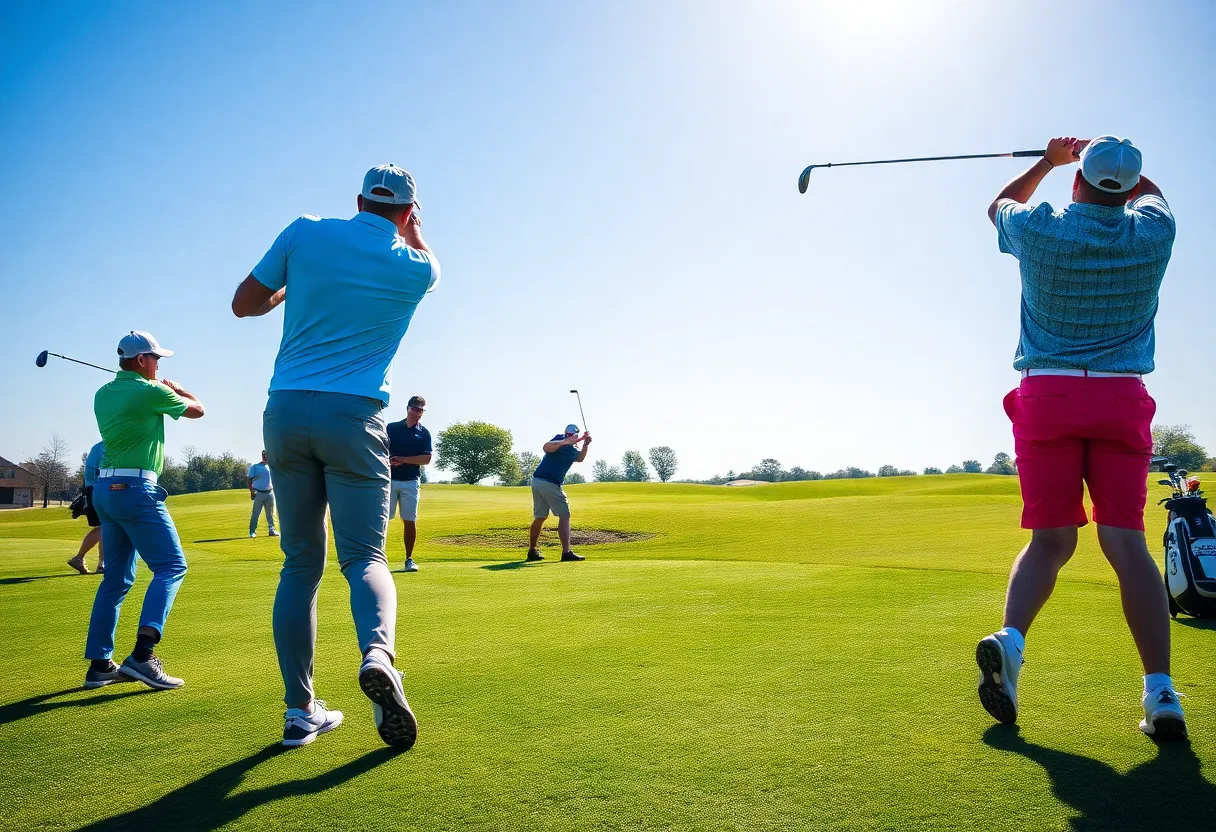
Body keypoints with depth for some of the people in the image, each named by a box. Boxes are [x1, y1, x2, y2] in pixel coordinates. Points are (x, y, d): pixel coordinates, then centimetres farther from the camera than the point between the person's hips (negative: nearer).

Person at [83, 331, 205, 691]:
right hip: (136, 489, -8)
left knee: (116, 577, 12)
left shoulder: (102, 395, 12)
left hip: (105, 489, 8)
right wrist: (176, 388, 24)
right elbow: (197, 409, 6)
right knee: (171, 565, -6)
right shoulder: (151, 392, -9)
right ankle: (142, 654, -19)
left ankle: (99, 664, 12)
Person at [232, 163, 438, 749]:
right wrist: (411, 227, 34)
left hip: (285, 411, 2)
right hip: (353, 416, -2)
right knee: (364, 555, 1)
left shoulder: (305, 234, 5)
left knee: (300, 564, 9)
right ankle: (378, 654, -30)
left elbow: (243, 304, 14)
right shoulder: (415, 269, 4)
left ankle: (300, 712, 11)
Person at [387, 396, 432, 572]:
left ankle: (409, 559, 10)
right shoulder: (391, 427, 8)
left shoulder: (424, 433, 8)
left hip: (411, 481, 0)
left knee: (410, 521, 0)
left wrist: (403, 459, -9)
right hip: (389, 479, 0)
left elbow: (427, 459, -1)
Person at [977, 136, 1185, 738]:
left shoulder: (1040, 230, 1)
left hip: (1047, 395, -1)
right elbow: (1148, 193, 32)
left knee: (1051, 539, 3)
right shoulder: (1153, 232, 5)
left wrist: (1050, 160, 38)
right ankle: (1161, 693, -5)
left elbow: (999, 204, 26)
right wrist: (1119, 164, 43)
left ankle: (1010, 639, -19)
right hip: (1123, 399, 1)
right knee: (1126, 541, -2)